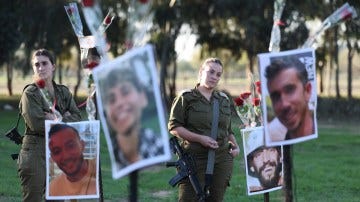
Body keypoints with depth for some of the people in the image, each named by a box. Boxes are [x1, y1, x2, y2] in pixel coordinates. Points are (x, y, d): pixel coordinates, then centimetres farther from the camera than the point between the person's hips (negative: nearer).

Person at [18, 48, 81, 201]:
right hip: (35, 153, -5)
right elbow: (37, 124, -15)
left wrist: (57, 119, -12)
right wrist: (65, 119, -6)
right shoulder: (30, 93, -3)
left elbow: (77, 118, 4)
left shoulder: (63, 92, 13)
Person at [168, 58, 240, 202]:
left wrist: (235, 146, 8)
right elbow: (174, 127, -5)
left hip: (222, 159, 5)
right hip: (194, 159, -5)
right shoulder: (186, 97, 0)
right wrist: (199, 138, -15)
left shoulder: (224, 100, 17)